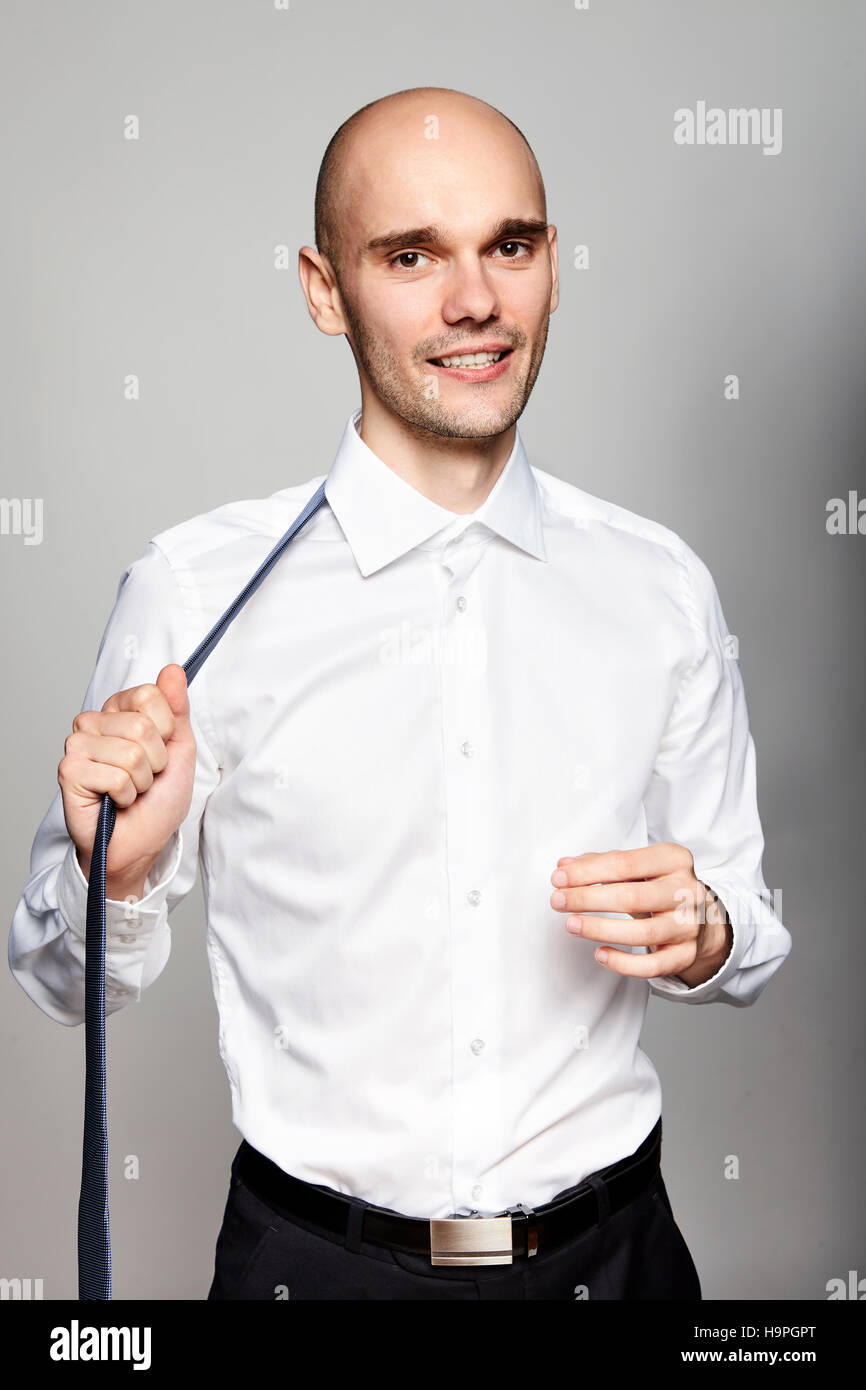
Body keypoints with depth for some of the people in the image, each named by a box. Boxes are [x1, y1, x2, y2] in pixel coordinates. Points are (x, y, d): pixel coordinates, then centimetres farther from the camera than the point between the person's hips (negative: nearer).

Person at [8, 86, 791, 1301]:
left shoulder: (660, 587, -5)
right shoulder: (197, 591, -13)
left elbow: (751, 938, 5)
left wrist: (697, 931, -16)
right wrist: (119, 871, -25)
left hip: (607, 1248, 2)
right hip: (315, 1256, -1)